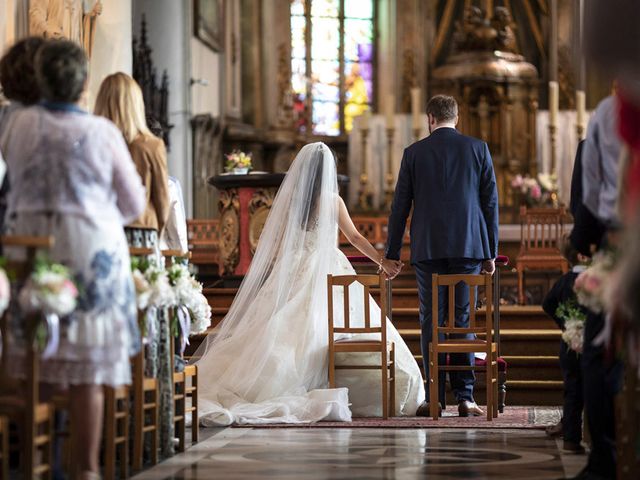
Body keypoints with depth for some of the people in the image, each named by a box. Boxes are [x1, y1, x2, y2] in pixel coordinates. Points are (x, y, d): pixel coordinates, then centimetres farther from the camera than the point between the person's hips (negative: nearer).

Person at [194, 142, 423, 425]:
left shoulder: (287, 198, 4)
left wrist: (271, 280, 17)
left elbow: (274, 244, 7)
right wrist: (383, 261, 13)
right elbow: (355, 238, 4)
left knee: (283, 334, -4)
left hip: (291, 275, 2)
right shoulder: (333, 201, -1)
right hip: (328, 274, -2)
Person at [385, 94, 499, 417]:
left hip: (427, 248, -1)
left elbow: (400, 206, 4)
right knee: (463, 319, 4)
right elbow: (490, 203, 4)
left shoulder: (414, 152, 3)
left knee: (431, 321, 3)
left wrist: (392, 253, 10)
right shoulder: (478, 149, 4)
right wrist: (490, 253, 9)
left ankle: (434, 397, 0)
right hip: (468, 247, 1)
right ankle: (464, 397, 1)